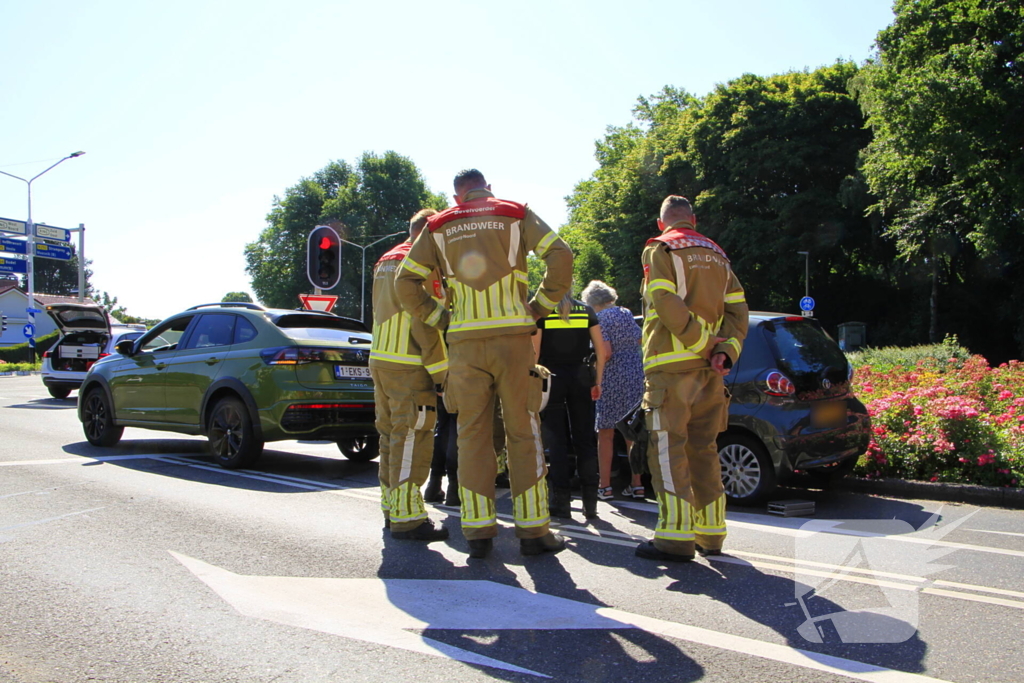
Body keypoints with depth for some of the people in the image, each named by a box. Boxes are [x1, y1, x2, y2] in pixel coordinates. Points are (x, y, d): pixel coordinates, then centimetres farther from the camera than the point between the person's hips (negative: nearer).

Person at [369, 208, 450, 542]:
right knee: (411, 438, -8)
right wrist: (442, 371, -14)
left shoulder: (385, 261, 20)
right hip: (408, 365, -9)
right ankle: (407, 517, -7)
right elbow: (424, 323, -16)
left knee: (392, 436, 14)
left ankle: (392, 509, 20)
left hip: (380, 360, 9)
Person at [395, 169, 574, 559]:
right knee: (523, 433, 4)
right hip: (513, 336, -1)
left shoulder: (439, 226, 13)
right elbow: (560, 257, -3)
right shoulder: (516, 214, 9)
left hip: (465, 341, 1)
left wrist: (439, 318, 11)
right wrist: (539, 306, 2)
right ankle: (533, 530, 7)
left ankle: (478, 531, 7)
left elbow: (405, 284, 7)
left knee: (473, 435, 6)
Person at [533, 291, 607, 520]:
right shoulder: (586, 310, 8)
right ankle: (590, 502, 6)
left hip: (552, 377, -2)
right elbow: (601, 349, 4)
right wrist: (597, 381, 8)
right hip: (580, 377, 2)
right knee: (584, 440, 6)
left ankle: (561, 501, 2)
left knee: (557, 441, 2)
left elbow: (534, 350, -7)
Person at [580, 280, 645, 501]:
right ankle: (636, 484, 13)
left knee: (605, 434, 3)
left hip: (612, 380, -6)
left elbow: (606, 352, -17)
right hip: (636, 378, 6)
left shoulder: (601, 318, -8)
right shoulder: (627, 314, 13)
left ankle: (604, 486, 4)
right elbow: (639, 342, 19)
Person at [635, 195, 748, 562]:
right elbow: (737, 309, 9)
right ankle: (710, 534, 16)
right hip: (708, 368, 7)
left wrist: (706, 344, -10)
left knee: (668, 449, -5)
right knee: (703, 450, 12)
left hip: (672, 365, -6)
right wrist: (725, 350, -2)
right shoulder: (717, 254, 19)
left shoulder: (660, 249, -1)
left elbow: (667, 305, -15)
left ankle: (675, 538, -7)